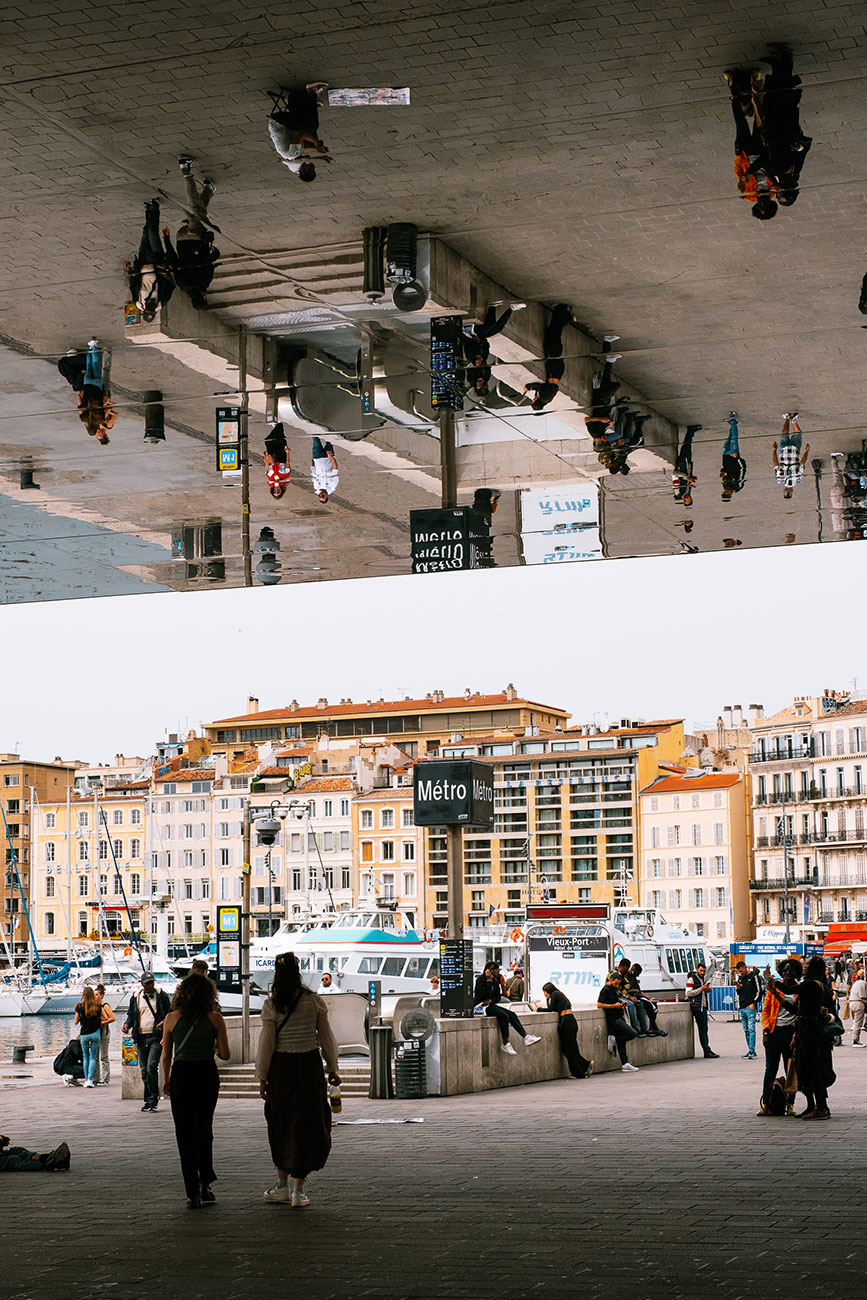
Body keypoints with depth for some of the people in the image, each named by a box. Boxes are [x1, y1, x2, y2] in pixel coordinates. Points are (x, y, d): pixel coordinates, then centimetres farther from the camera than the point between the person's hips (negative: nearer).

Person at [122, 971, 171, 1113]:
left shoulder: (162, 996, 4)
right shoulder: (135, 998, 12)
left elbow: (170, 1012, 8)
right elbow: (131, 1014, 20)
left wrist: (165, 1022, -12)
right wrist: (127, 1024, 0)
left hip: (156, 1037, -4)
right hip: (141, 1037, 4)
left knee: (151, 1067, -17)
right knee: (144, 1070, 7)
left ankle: (153, 1099, -9)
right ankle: (149, 1100, 16)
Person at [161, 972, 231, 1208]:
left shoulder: (172, 1018, -4)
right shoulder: (215, 1019, -5)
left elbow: (166, 1056, 0)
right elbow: (225, 1055, -3)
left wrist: (166, 1081, 15)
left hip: (181, 1074, -1)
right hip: (208, 1074, 1)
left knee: (185, 1133, 7)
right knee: (204, 1129, 20)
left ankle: (193, 1193, 4)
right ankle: (205, 1184, 16)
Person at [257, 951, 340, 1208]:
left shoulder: (271, 1005, -7)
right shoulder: (314, 1001, -4)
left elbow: (266, 1043, -5)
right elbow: (326, 1038, 3)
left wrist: (262, 1077, 3)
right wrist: (332, 1069, 14)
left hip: (281, 1068, 0)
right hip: (309, 1066, 0)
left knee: (281, 1125, 15)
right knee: (305, 1124, 5)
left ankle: (282, 1184, 24)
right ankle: (298, 1190, 1)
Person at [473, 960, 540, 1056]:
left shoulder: (495, 981, 15)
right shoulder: (480, 980, -8)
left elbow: (498, 997, 12)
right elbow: (485, 994, -21)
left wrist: (490, 1001, -9)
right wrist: (489, 980, -18)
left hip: (491, 1005, 8)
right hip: (481, 1006, -8)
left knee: (512, 1015, -11)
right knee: (503, 1016, -28)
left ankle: (526, 1037, -16)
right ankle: (505, 1044, -26)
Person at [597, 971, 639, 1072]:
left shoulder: (613, 990, 19)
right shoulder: (605, 990, -10)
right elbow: (599, 1005, -17)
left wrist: (621, 1003, 12)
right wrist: (614, 1006, -18)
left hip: (619, 1018, 9)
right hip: (614, 1019, -9)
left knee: (621, 1042, 7)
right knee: (633, 1033, -14)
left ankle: (625, 1064, 8)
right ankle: (614, 1040, -3)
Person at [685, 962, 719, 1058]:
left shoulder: (702, 978, 18)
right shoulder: (691, 979, -7)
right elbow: (688, 993, -15)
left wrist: (707, 990, 6)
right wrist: (701, 989, -19)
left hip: (704, 1006, 8)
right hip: (697, 1007, -8)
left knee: (704, 1029, 9)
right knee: (702, 1029, -8)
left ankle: (707, 1051, 10)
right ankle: (707, 1051, -9)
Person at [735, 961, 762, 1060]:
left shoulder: (754, 976, -2)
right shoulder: (740, 978, 18)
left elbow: (759, 991, -5)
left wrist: (754, 1003, -12)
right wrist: (738, 989, 4)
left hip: (751, 1008, -7)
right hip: (742, 1008, 7)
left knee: (751, 1030, -12)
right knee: (746, 1030, 7)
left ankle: (752, 1052, -16)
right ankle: (751, 1051, 10)